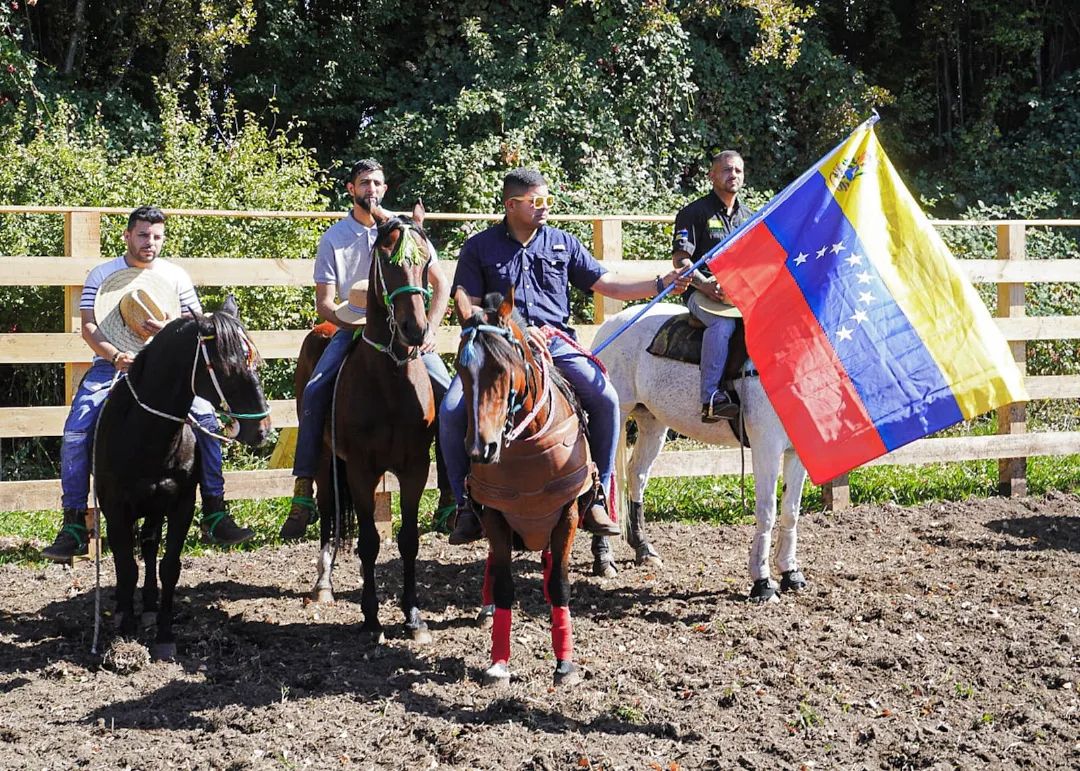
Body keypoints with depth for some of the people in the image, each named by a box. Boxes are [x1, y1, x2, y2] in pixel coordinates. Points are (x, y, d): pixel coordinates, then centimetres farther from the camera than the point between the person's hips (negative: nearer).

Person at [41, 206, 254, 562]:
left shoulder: (175, 276, 9)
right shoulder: (102, 274, 5)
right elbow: (88, 327, -2)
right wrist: (117, 355, -21)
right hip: (111, 365, -1)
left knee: (205, 418, -22)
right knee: (76, 429, -22)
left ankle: (215, 517, -14)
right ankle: (73, 528, -11)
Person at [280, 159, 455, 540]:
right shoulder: (334, 238, 2)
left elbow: (441, 284, 6)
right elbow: (324, 303, 0)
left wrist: (429, 329, -7)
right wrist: (342, 319, -21)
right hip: (353, 329, 0)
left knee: (446, 390, -20)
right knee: (314, 391, -24)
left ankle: (451, 494, -8)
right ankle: (303, 495, -19)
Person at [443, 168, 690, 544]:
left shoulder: (564, 244, 14)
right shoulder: (480, 248, 6)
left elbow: (609, 285, 13)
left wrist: (662, 283, 1)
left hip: (555, 341, 2)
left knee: (606, 400, -21)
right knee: (451, 410, -24)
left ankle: (597, 499, -7)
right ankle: (467, 505, -8)